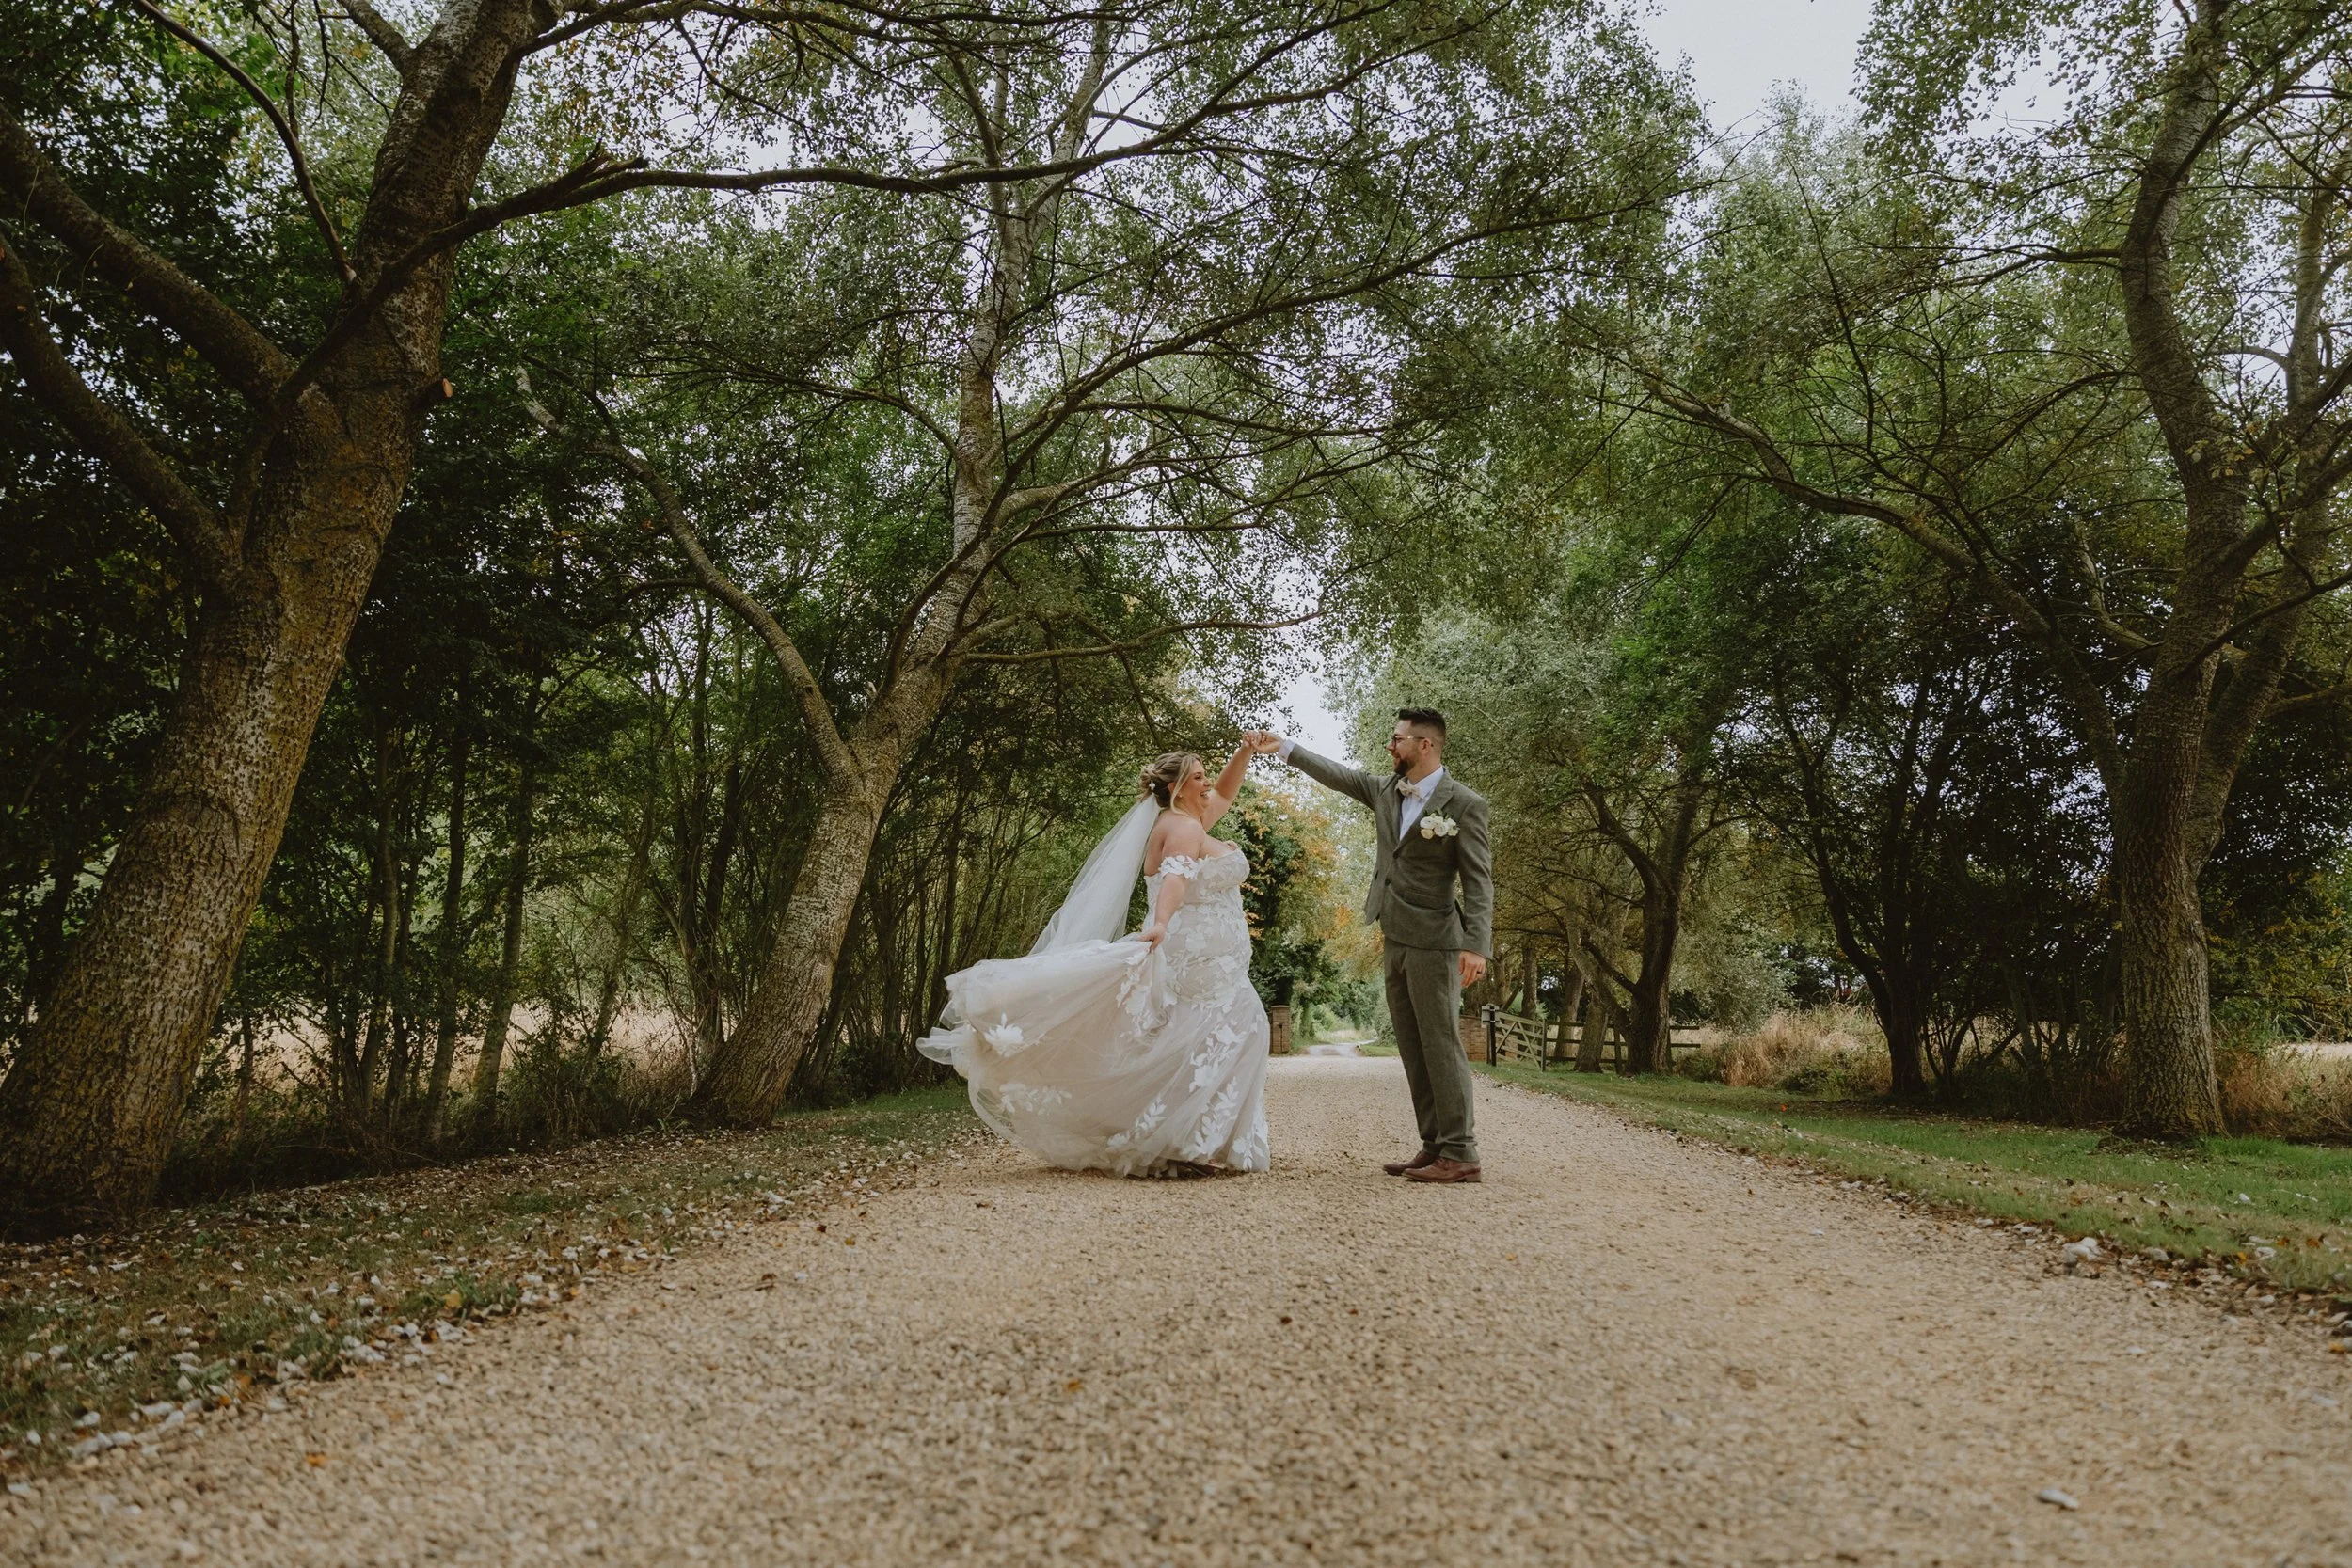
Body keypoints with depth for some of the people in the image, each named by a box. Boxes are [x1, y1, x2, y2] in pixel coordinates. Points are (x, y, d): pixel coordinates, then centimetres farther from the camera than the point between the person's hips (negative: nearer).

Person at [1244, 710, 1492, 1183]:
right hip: (1394, 941, 8)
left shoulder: (1464, 803, -10)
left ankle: (1459, 1153, -1)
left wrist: (1476, 945, -21)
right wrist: (1284, 748, 22)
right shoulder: (1385, 791, 10)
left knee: (1440, 1045, -6)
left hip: (1432, 942, -8)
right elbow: (1337, 774, 23)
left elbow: (1478, 879, -13)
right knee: (1413, 1050, 8)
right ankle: (1434, 1145, 14)